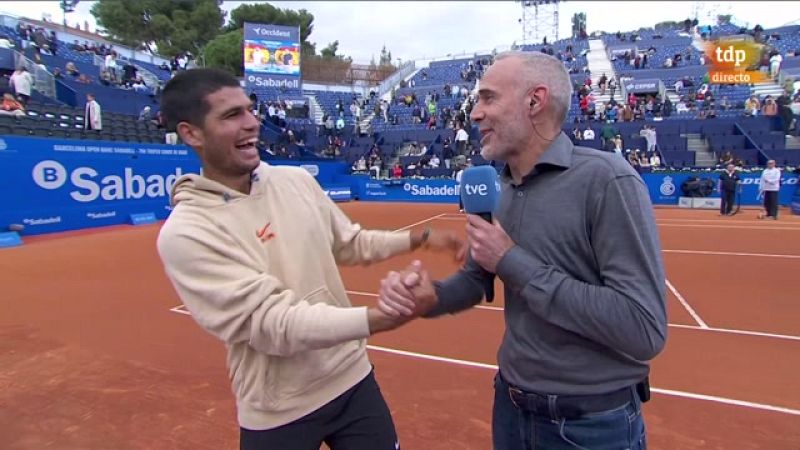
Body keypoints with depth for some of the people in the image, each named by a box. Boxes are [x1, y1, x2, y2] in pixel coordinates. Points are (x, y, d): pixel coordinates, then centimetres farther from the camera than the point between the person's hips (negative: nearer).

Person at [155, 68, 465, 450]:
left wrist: (419, 238, 3)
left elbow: (350, 243, 13)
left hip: (352, 379, 5)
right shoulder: (185, 233, -18)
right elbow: (271, 322, -26)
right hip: (278, 414, -4)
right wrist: (382, 317, -36)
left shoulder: (296, 180, 0)